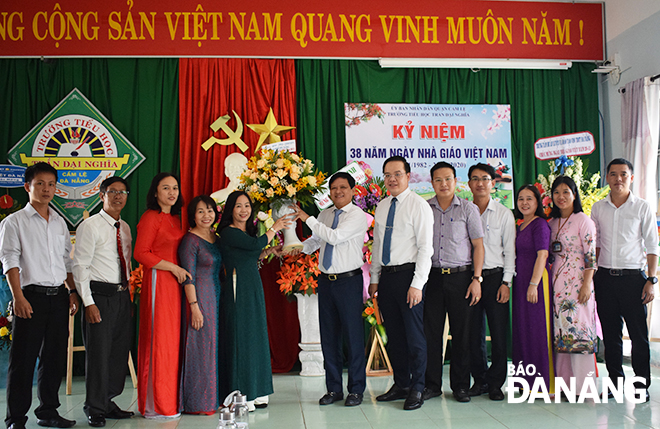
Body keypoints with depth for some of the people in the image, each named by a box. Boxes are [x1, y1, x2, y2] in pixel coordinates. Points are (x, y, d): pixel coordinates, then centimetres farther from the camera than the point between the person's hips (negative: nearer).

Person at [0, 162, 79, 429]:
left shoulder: (60, 222, 16)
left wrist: (72, 291, 13)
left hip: (59, 297, 5)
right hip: (32, 296, -5)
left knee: (55, 357, 10)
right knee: (23, 359, -1)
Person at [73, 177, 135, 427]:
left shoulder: (125, 228, 13)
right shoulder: (90, 226, -7)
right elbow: (79, 266, -11)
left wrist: (129, 295, 13)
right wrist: (88, 302, -15)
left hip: (122, 295, 7)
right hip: (100, 295, -7)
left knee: (120, 353, 11)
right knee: (98, 353, -2)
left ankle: (108, 402, 25)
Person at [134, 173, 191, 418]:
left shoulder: (175, 219, 17)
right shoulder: (150, 217, -7)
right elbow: (141, 253, -12)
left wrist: (181, 270, 8)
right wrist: (173, 267, -13)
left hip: (175, 283, 8)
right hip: (158, 282, -8)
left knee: (173, 340, 9)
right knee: (159, 340, -4)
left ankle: (170, 399, 18)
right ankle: (156, 406, 5)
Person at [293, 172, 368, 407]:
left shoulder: (358, 215, -8)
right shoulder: (324, 215, 12)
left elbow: (335, 237, -20)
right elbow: (314, 242, 19)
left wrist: (308, 218, -17)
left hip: (349, 281, -6)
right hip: (326, 280, 6)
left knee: (353, 334, -1)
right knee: (328, 336, 10)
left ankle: (356, 389, 13)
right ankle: (334, 389, 22)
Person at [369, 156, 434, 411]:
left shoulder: (418, 205, -6)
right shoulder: (382, 207, 14)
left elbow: (426, 248, -11)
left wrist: (417, 284, -17)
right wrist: (374, 278, 14)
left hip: (408, 274, -6)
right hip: (386, 276, 6)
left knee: (415, 335, 0)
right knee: (394, 335, 12)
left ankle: (417, 389, 12)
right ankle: (401, 385, 24)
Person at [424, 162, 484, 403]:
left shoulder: (468, 209, 4)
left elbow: (478, 245, 3)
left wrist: (476, 279, -5)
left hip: (460, 276, -1)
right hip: (432, 276, 1)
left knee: (461, 332, 3)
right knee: (431, 331, 2)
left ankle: (460, 385, 15)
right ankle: (432, 384, 13)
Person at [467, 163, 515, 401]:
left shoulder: (504, 214, 6)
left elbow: (510, 251, 3)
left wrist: (506, 282, -6)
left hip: (495, 276, -1)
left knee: (499, 332, -1)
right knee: (474, 332, 5)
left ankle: (495, 383, 11)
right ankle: (480, 380, 18)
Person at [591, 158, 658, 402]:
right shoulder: (598, 208, 9)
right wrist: (592, 276, 8)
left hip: (633, 277, -2)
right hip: (605, 278, 3)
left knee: (639, 334, -1)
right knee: (610, 333, 8)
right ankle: (615, 382, 20)